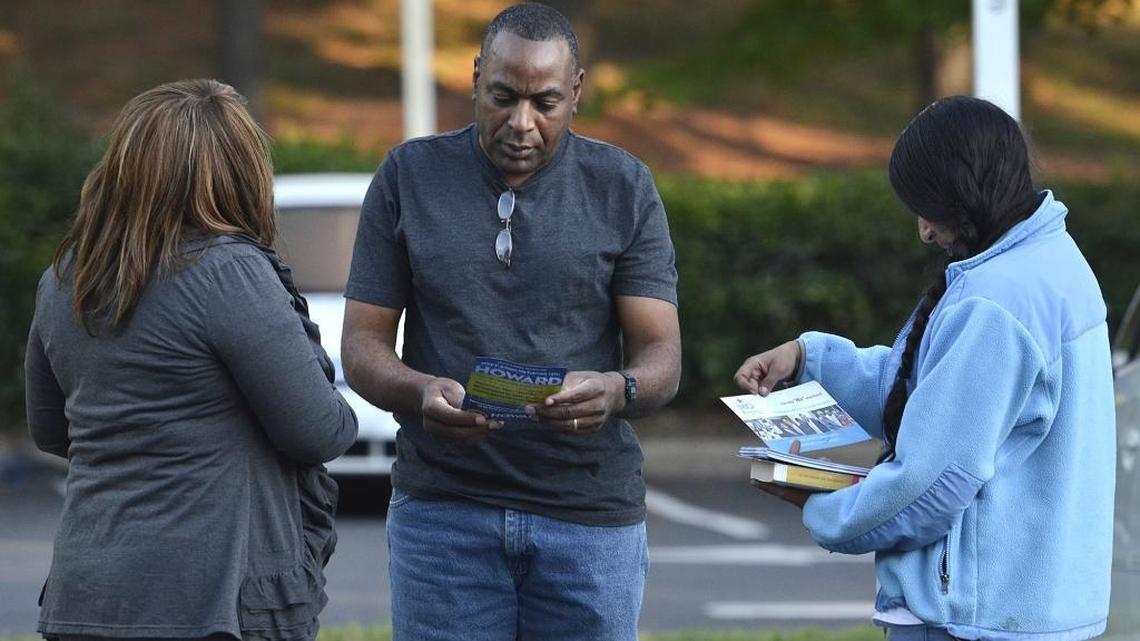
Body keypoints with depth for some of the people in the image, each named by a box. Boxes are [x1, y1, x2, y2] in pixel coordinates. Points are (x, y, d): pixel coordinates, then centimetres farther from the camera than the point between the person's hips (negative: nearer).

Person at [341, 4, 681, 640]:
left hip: (591, 513, 0)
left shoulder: (624, 188, 4)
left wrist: (616, 391, -24)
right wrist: (420, 392, -20)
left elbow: (662, 356, 0)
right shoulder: (409, 177, 5)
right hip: (442, 508, 0)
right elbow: (363, 344, 3)